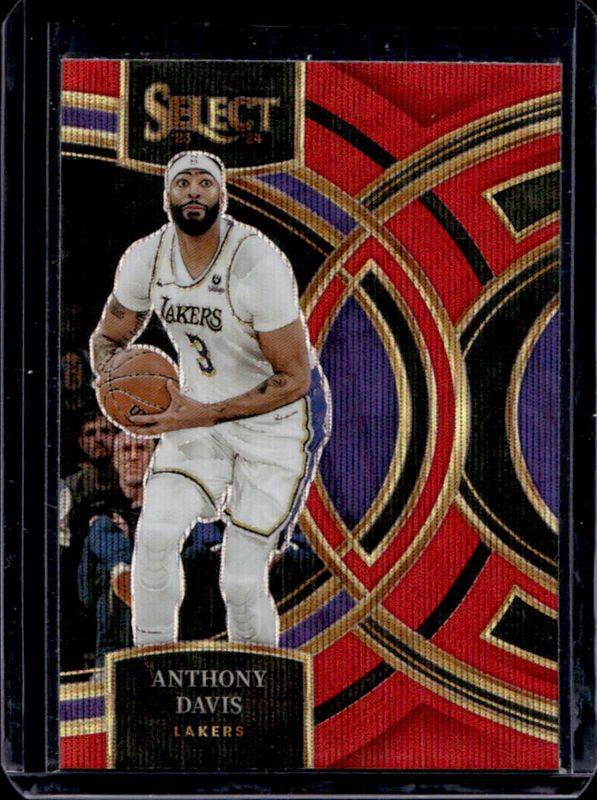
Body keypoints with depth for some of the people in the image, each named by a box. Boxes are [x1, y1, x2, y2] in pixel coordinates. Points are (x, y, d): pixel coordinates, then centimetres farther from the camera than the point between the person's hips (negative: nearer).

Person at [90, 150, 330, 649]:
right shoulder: (146, 258, -9)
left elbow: (294, 379, -23)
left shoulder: (259, 264, -27)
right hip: (200, 409, 5)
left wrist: (204, 416, -29)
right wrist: (110, 375, -16)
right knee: (156, 533, -17)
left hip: (279, 419, -5)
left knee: (242, 581, -6)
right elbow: (109, 335, 8)